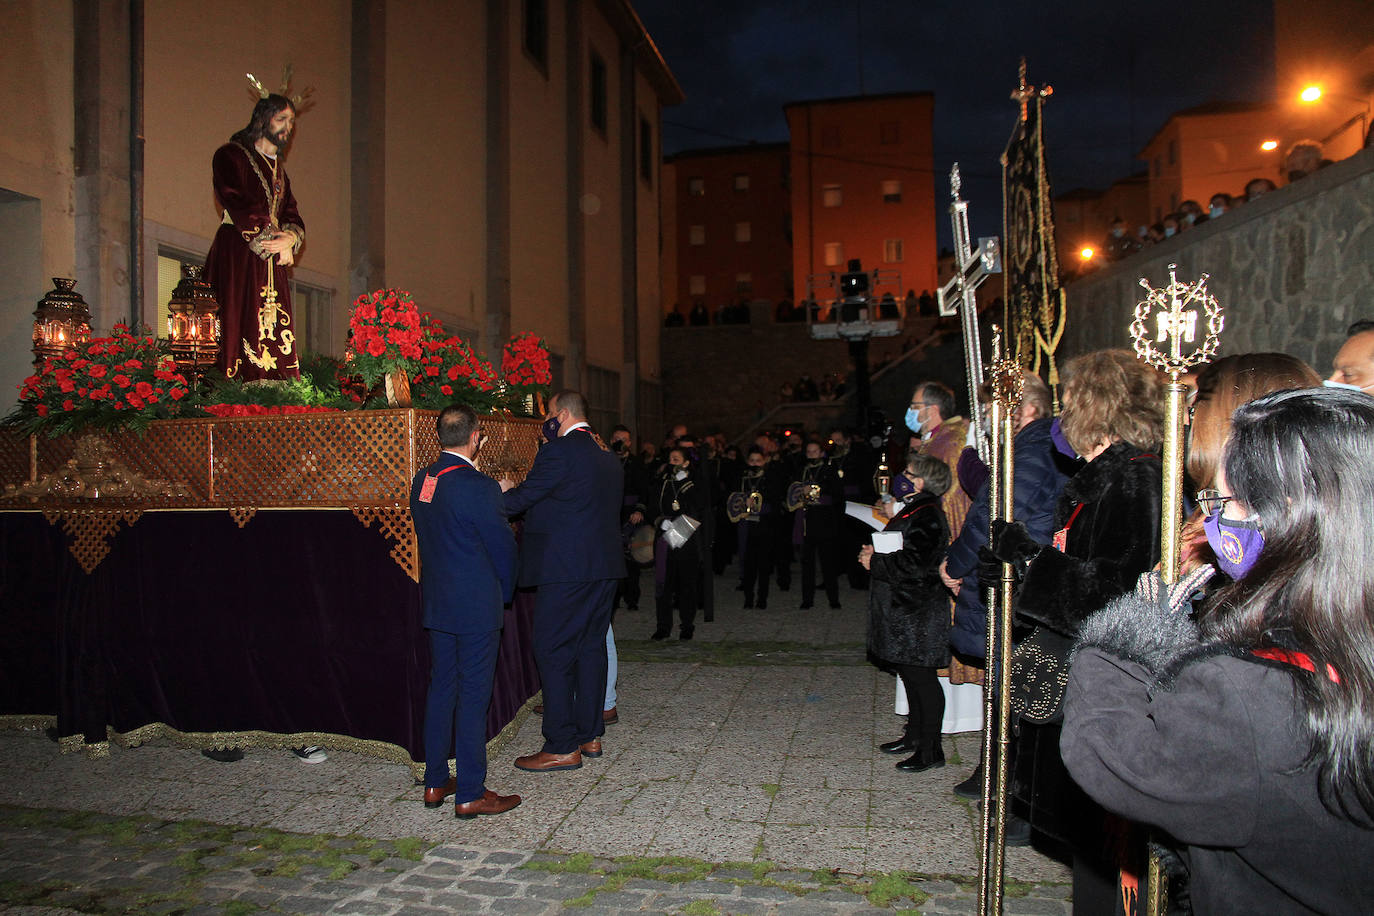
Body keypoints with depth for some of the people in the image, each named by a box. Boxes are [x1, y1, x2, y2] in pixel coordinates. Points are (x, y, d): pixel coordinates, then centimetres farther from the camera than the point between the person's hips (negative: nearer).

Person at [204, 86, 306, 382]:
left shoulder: (278, 168, 24)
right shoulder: (231, 156, 2)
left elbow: (292, 215, 15)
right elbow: (238, 205, -10)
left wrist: (289, 238, -7)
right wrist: (274, 242, -13)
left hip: (272, 263, 6)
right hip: (236, 257, -6)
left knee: (275, 333, -1)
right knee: (238, 326, -12)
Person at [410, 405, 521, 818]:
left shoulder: (421, 482, 4)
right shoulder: (478, 487, -19)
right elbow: (502, 545, -12)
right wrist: (506, 590, 4)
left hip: (436, 602, 8)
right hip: (476, 606, -8)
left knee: (441, 687, 16)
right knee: (473, 694, 0)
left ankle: (436, 782, 26)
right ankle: (470, 794, 9)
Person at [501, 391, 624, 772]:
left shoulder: (558, 451, -12)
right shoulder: (606, 456, 14)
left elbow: (519, 500, -11)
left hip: (567, 569, -9)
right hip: (605, 565, 9)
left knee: (553, 652, -2)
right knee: (591, 647, 15)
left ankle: (562, 747, 2)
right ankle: (590, 734, 23)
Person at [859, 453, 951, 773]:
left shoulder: (926, 516, -18)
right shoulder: (912, 510, 14)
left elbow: (914, 566, -26)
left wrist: (874, 562, -16)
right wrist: (874, 554, 4)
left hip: (918, 614, -10)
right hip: (905, 612, 10)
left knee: (921, 677, -3)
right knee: (911, 674, 17)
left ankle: (931, 750, 6)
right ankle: (914, 736, 29)